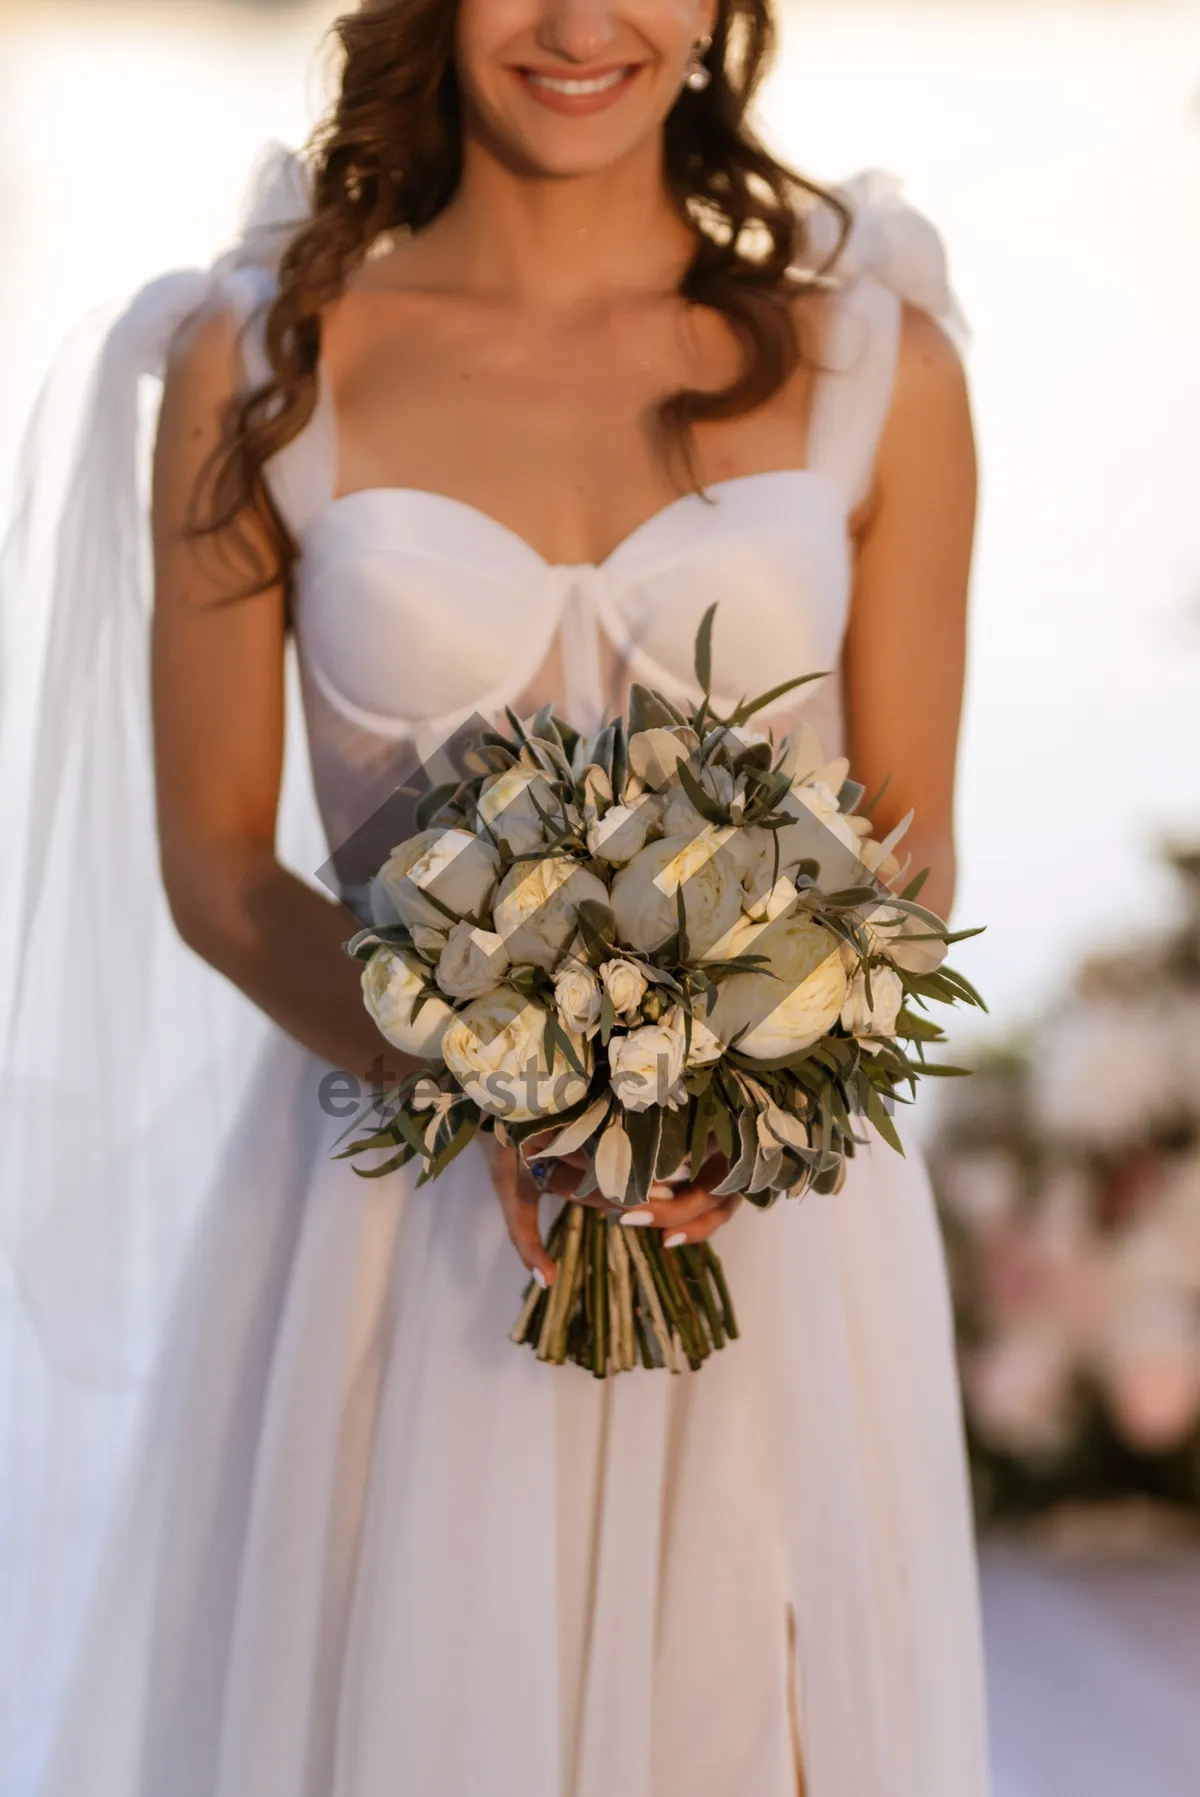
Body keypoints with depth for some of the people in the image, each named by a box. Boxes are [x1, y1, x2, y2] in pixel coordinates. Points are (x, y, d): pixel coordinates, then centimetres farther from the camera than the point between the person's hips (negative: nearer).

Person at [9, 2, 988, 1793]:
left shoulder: (874, 365, 0)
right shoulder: (259, 360, -1)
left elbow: (908, 858, 4)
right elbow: (213, 864, 0)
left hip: (774, 1229, 1)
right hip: (393, 1229, -1)